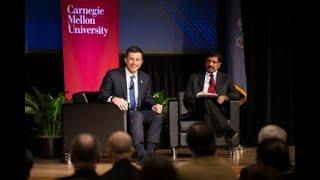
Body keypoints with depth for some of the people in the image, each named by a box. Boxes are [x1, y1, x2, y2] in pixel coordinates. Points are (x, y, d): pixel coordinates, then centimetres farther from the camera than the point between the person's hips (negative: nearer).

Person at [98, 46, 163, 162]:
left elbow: (147, 98, 14)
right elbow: (102, 96, -5)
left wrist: (153, 106, -11)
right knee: (138, 116, -36)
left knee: (157, 115, -24)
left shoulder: (145, 78, 13)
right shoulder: (113, 75, -2)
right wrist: (113, 98, -28)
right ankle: (141, 154, -44)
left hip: (139, 114, 5)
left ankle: (149, 151, -31)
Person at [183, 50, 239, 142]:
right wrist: (197, 97, -12)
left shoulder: (225, 78, 22)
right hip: (198, 109, -1)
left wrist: (225, 97, -12)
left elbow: (236, 94, 11)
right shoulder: (194, 77, 21)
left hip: (219, 109, 1)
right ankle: (228, 131, -50)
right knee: (206, 100, -36)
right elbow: (187, 96, 11)